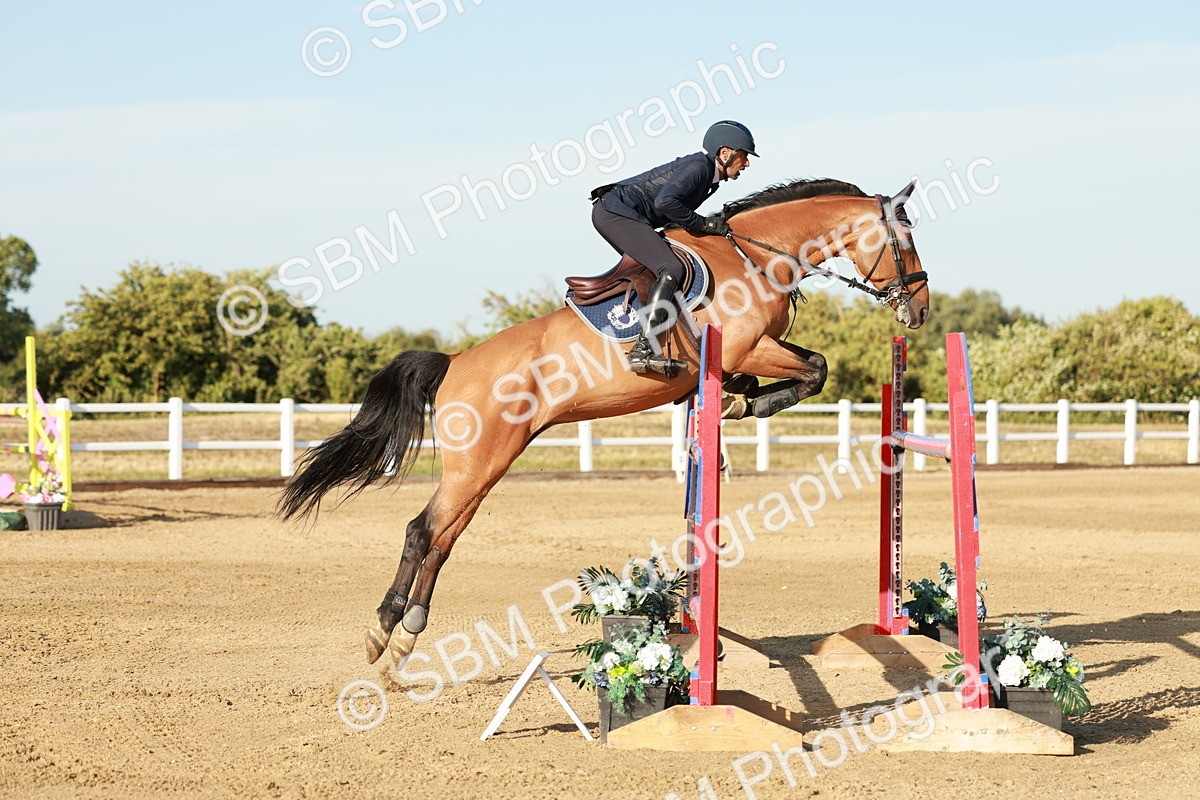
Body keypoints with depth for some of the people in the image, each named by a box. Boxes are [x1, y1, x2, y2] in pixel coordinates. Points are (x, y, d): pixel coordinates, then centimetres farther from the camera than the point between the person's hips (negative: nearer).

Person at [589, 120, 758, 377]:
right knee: (671, 270, -21)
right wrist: (703, 224, -16)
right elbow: (665, 201, -25)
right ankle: (643, 350, -32)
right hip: (616, 213, -11)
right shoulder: (699, 166, -12)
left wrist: (713, 224, 9)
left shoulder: (709, 175, 18)